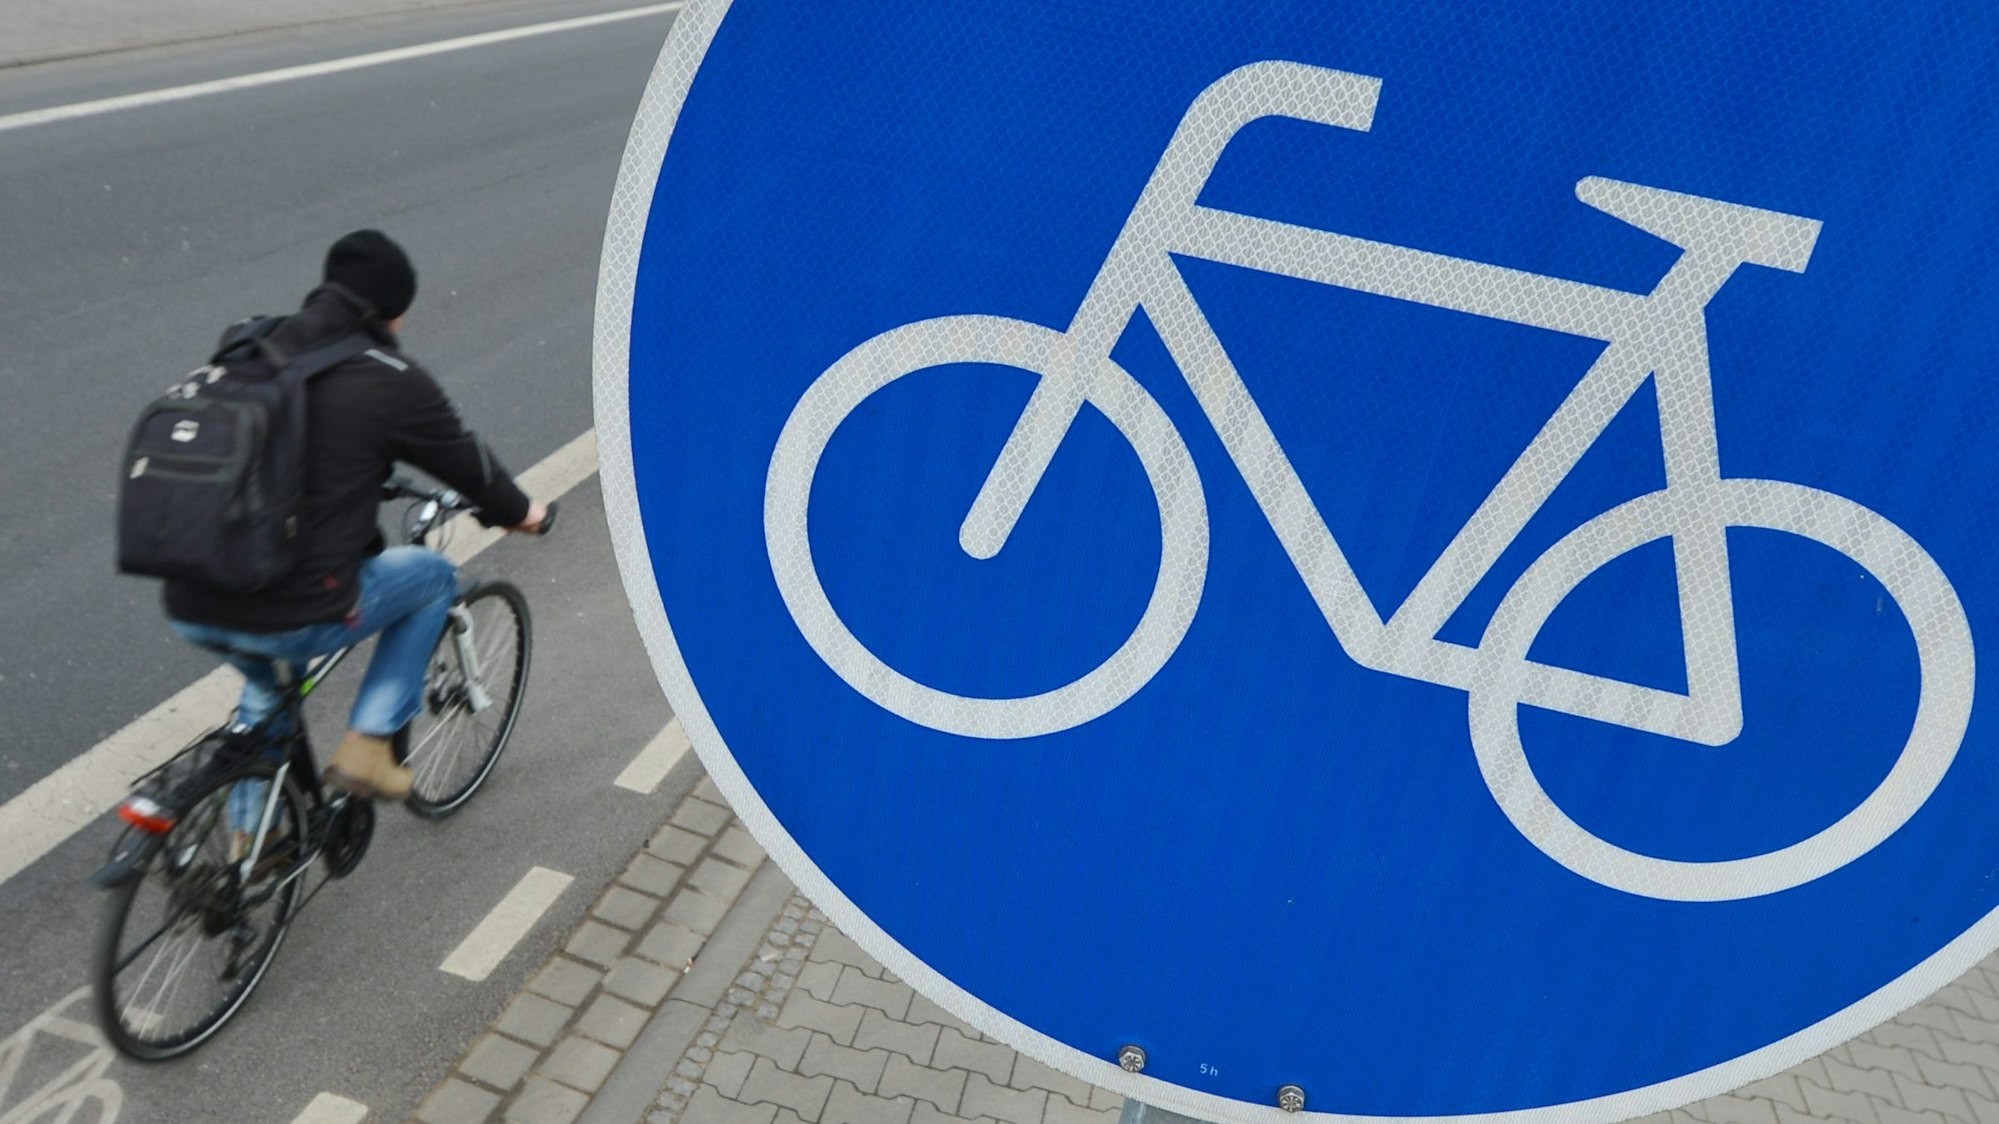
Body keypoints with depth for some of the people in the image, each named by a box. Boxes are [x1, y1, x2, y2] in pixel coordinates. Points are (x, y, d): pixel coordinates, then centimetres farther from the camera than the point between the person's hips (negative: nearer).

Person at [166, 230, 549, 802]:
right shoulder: (392, 379, -6)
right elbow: (467, 462, 8)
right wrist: (520, 513, 28)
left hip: (189, 611, 7)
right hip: (294, 618, -7)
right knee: (433, 574, 20)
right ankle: (366, 747, 15)